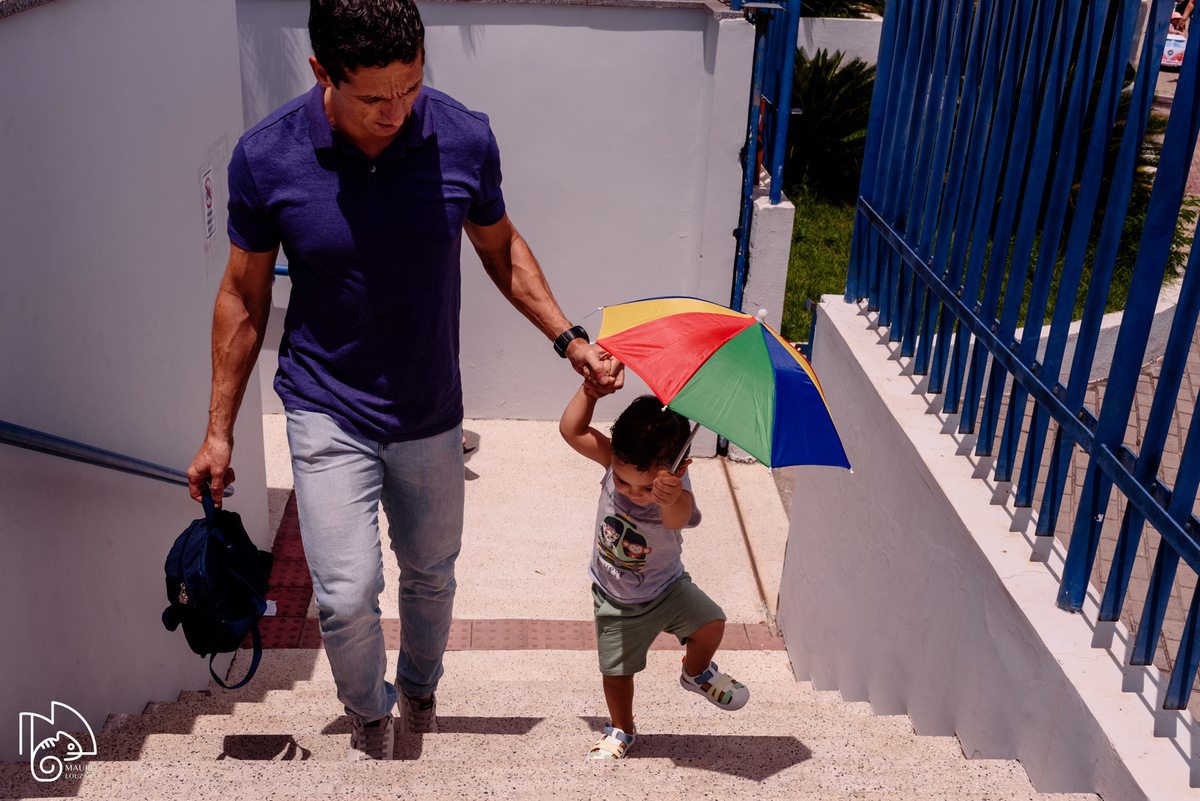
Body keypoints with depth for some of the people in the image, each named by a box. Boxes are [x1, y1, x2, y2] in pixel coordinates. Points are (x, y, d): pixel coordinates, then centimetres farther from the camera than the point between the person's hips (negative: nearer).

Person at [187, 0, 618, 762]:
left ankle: (420, 694, 50)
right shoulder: (265, 157, -16)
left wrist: (569, 339, -4)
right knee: (347, 598, -7)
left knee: (431, 576, 19)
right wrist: (219, 430, 2)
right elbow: (244, 296, -3)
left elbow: (501, 248, 5)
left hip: (430, 415, 2)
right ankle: (370, 716, 27)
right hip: (327, 413, -2)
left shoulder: (464, 139, -14)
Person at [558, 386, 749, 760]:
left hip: (666, 588, -1)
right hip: (614, 599, 1)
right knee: (615, 671, 8)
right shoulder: (616, 462, -23)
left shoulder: (677, 494, -31)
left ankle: (697, 673, 16)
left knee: (710, 625, -19)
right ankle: (621, 730, 38)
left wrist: (671, 499, -76)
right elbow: (571, 430, -18)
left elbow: (675, 519, -55)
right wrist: (590, 392, -26)